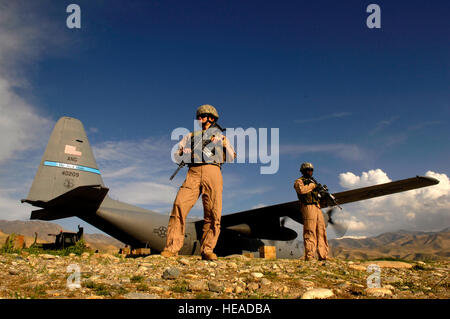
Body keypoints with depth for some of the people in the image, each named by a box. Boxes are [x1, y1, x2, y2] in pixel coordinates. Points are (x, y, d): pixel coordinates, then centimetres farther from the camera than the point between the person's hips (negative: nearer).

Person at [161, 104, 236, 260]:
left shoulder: (220, 135, 24)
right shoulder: (191, 136, 27)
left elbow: (231, 158, 16)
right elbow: (176, 153, 16)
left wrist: (225, 144, -1)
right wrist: (190, 151, -3)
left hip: (212, 172, 0)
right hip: (194, 173, 1)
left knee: (213, 214, -9)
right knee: (179, 206, -16)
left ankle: (207, 250, -1)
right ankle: (172, 248, -14)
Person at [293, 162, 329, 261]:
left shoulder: (312, 182, 28)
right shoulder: (299, 181, 4)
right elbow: (301, 190, -18)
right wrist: (312, 186, -8)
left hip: (317, 208, 8)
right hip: (308, 207, -8)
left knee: (321, 231, 4)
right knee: (310, 232, -13)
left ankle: (323, 256, 6)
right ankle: (309, 256, -14)